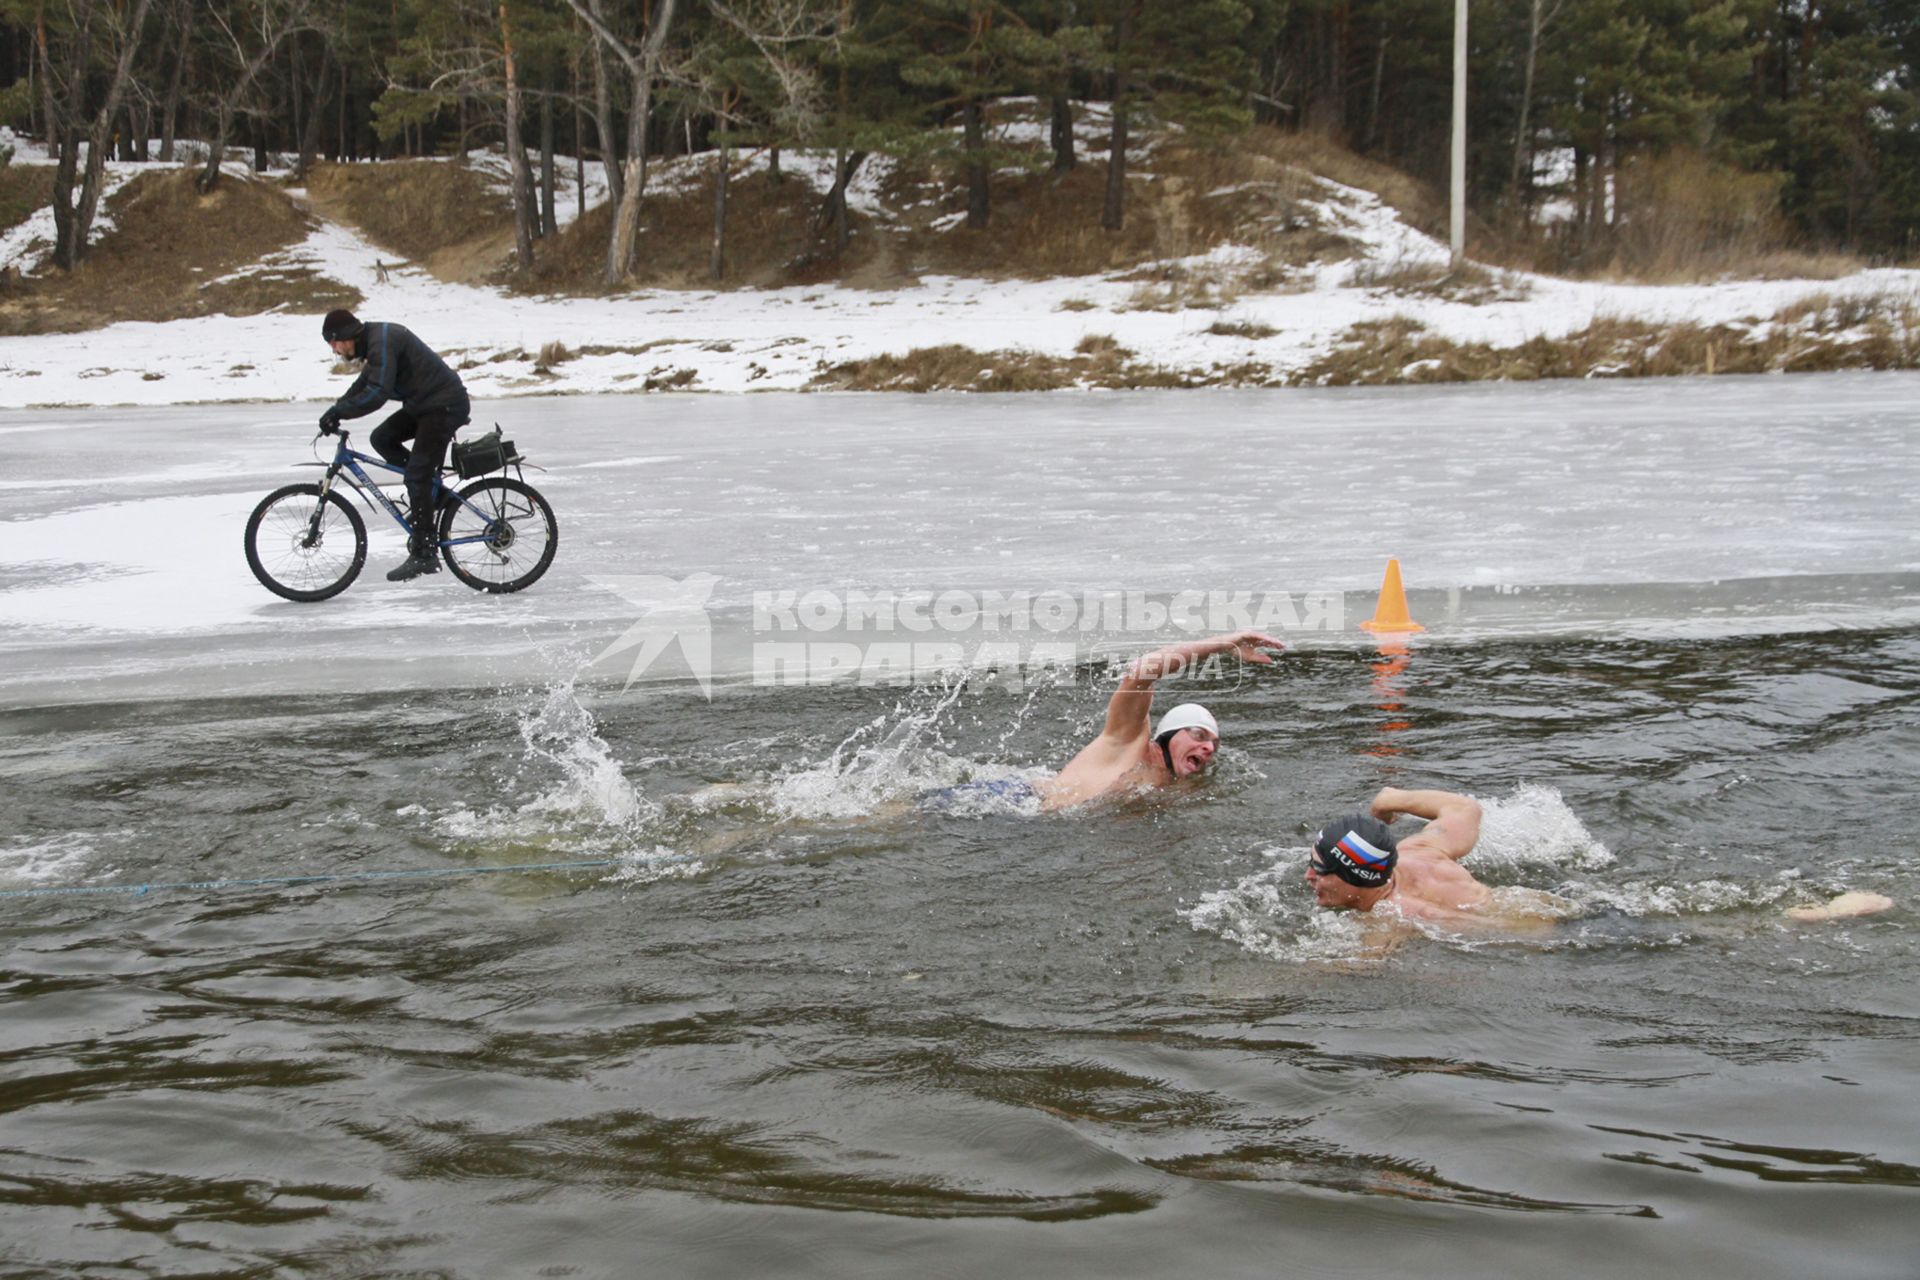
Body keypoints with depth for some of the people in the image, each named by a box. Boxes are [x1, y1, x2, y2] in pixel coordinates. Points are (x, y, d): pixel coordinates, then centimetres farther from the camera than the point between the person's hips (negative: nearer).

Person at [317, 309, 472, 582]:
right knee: (382, 438, 6)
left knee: (417, 476, -12)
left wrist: (338, 411, -22)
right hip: (425, 403, 10)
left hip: (445, 405, -10)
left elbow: (377, 393, -28)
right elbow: (365, 383, 21)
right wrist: (337, 411, 9)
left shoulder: (382, 341, -20)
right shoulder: (375, 339, 12)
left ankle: (424, 554, -9)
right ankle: (431, 491, 14)